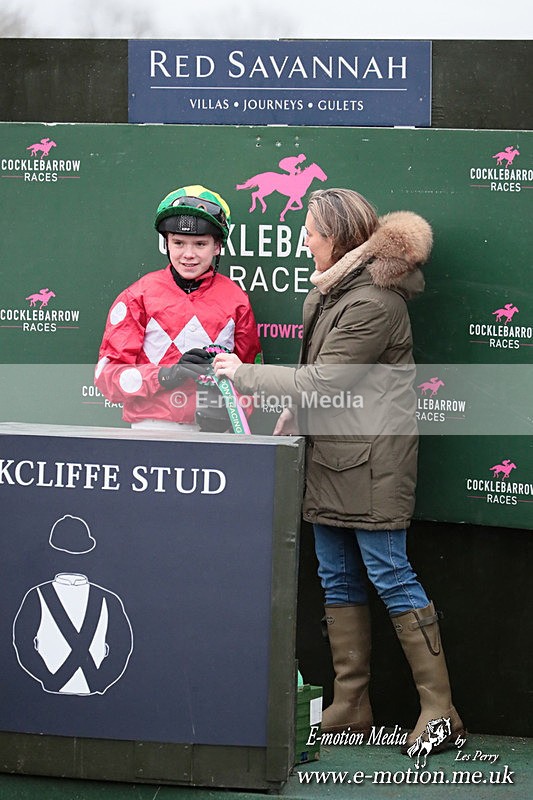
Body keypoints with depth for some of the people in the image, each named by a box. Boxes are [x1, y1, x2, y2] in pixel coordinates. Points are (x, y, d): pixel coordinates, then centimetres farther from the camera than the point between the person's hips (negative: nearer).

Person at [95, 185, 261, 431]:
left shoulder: (236, 300, 12)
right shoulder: (138, 297, 7)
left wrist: (227, 410, -2)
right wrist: (167, 375, -13)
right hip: (151, 430, -2)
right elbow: (108, 373, 2)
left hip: (212, 433, 2)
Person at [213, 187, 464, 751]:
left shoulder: (373, 303, -19)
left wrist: (244, 375, -9)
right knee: (337, 577, 10)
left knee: (389, 573, -9)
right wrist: (294, 413, 12)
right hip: (330, 450, 10)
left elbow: (322, 380, -18)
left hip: (370, 456, -10)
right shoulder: (331, 287, 12)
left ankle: (440, 710, -3)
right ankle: (350, 709, 16)